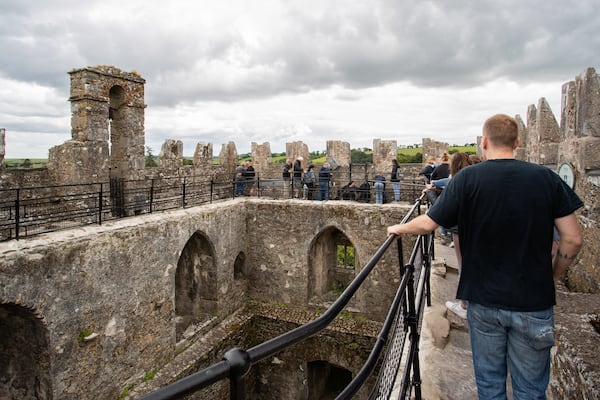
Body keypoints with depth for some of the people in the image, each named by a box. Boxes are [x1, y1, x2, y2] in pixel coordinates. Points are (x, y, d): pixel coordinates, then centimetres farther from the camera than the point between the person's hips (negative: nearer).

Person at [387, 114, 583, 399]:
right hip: (533, 301, 1)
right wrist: (554, 277, 12)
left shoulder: (467, 179, -11)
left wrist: (399, 229, 8)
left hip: (483, 300, -1)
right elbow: (573, 240, -4)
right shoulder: (546, 178, -5)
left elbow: (427, 224, -11)